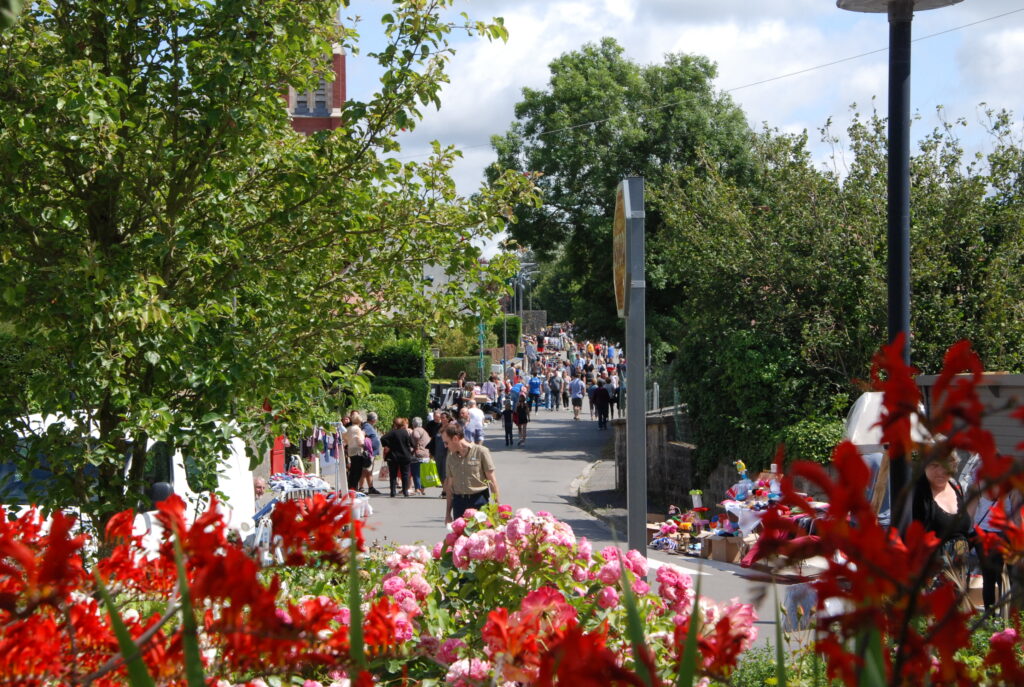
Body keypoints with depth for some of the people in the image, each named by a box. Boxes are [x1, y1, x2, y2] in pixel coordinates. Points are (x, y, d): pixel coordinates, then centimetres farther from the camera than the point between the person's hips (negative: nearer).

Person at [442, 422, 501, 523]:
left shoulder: (480, 451, -4)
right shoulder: (451, 457, 11)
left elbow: (491, 479, -3)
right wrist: (448, 512, 16)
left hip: (479, 500, -4)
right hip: (459, 502, 4)